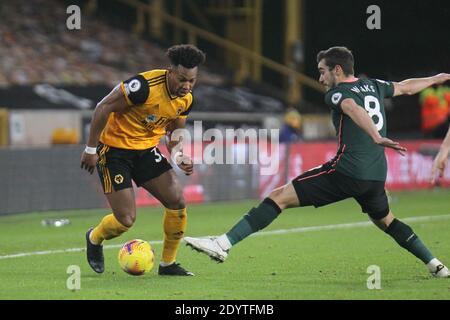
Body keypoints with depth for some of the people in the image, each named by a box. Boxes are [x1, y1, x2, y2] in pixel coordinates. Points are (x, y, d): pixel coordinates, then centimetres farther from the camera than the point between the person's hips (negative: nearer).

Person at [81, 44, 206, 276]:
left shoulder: (186, 99, -4)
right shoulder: (145, 85, -28)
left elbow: (175, 133, 13)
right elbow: (103, 108, -22)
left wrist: (179, 157, -9)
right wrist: (91, 149, -19)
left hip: (147, 149, 7)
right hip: (114, 149, -7)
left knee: (177, 202, -6)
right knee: (126, 219, -9)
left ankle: (168, 264, 10)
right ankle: (94, 238, 25)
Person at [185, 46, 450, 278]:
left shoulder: (337, 93, -2)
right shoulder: (374, 86, 18)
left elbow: (354, 109, -24)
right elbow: (407, 86, 35)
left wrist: (377, 137, -41)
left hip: (347, 171, -7)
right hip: (377, 174, 7)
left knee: (279, 198, -9)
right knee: (385, 220, 34)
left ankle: (224, 244, -18)